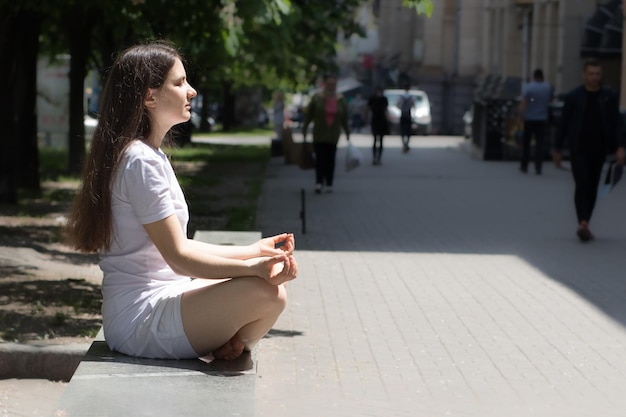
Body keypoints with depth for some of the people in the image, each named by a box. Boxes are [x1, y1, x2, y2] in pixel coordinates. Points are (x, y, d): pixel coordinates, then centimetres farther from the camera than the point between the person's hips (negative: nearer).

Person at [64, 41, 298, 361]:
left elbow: (179, 246, 16)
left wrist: (252, 251, 12)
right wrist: (251, 266, -26)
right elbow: (179, 257, -19)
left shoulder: (152, 155, 16)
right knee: (269, 293, -23)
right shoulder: (140, 161, -17)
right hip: (142, 319, -11)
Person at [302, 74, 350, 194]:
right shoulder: (317, 99, -3)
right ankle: (319, 183, -17)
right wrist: (304, 131, -1)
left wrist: (347, 134, 10)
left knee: (330, 160, 4)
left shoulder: (341, 101, 5)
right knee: (320, 158, -11)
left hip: (334, 135, 2)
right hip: (319, 135, -2)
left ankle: (329, 184, 9)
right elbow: (308, 116, 0)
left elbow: (345, 119, 10)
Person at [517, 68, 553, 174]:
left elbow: (523, 103, -18)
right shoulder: (548, 87, 0)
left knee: (526, 143, 11)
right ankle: (538, 168, -5)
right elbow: (550, 99, 15)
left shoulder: (528, 87, -11)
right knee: (540, 143, 1)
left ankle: (524, 166, 17)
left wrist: (521, 114, -14)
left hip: (529, 119, -2)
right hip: (542, 119, 2)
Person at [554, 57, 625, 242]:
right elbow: (564, 123, 4)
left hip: (599, 150, 3)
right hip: (579, 149, -3)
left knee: (592, 188, 7)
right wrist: (557, 149, 5)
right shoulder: (573, 97, 0)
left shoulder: (609, 97, 5)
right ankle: (583, 223, -25)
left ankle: (584, 226, 16)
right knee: (582, 185, -15)